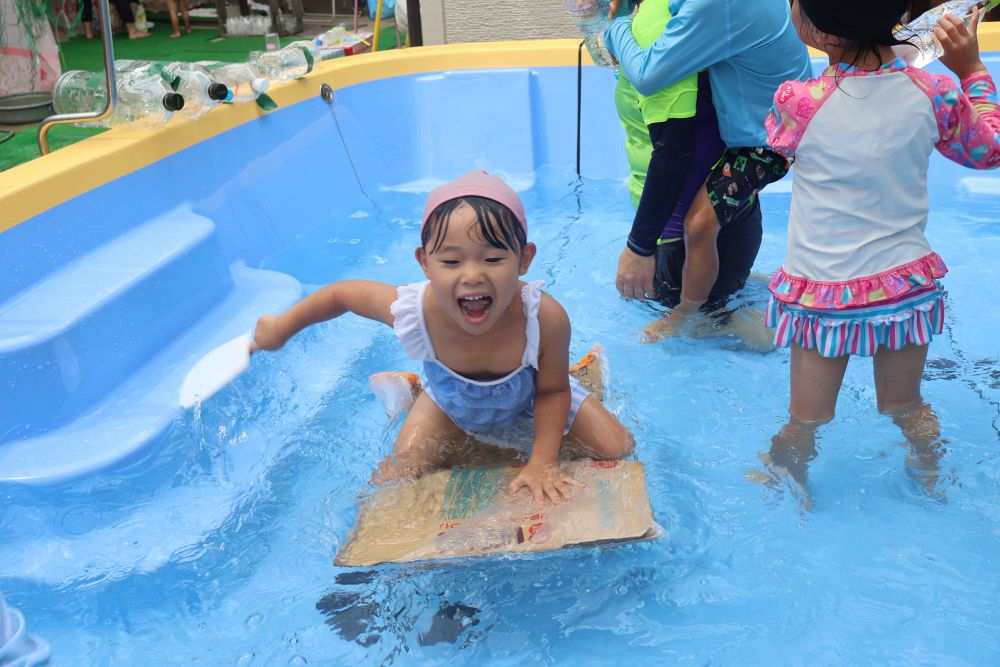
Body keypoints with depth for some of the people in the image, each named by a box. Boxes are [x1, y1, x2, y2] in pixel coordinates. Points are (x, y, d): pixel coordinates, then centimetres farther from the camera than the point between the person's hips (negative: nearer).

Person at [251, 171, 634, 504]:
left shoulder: (545, 318, -43)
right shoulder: (412, 310, -41)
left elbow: (552, 390, -22)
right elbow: (341, 293, -20)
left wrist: (543, 461, -26)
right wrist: (283, 327, -6)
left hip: (531, 398, 0)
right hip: (452, 403, 1)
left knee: (616, 449, -3)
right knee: (394, 481, -5)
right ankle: (407, 394, 22)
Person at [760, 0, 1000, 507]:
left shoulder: (799, 102, -21)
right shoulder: (932, 94, -10)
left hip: (824, 297, -3)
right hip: (907, 286, 3)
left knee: (806, 418, 15)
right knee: (905, 405, 26)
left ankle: (788, 488, 36)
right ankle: (930, 479, 48)